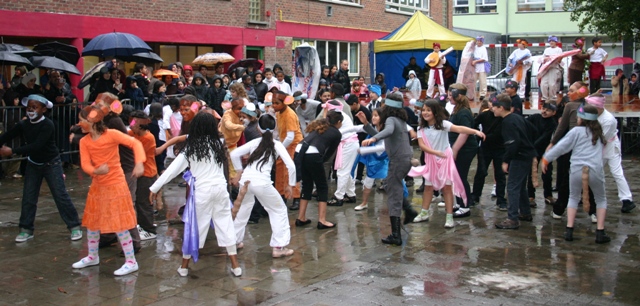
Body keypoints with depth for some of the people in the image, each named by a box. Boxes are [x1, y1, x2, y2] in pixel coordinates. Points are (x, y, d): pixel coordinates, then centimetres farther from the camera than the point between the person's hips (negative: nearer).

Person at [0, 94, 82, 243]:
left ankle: (75, 226, 4)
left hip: (51, 164, -5)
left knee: (61, 195, -5)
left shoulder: (47, 125, -23)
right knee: (28, 197, 5)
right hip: (33, 164, 5)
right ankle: (26, 229, 17)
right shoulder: (24, 124, -6)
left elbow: (37, 145, -31)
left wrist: (12, 151, -33)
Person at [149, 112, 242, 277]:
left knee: (194, 227, 7)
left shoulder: (191, 148, -3)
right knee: (226, 225, 8)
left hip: (202, 191, -2)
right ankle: (235, 266, 9)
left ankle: (184, 266, 19)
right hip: (220, 189, 3)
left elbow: (172, 169, -2)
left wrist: (155, 187, 2)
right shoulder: (218, 145, 5)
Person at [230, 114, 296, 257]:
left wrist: (239, 171, 26)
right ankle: (278, 247, 8)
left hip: (245, 179, 4)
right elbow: (291, 165, -2)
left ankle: (235, 240, 38)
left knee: (244, 208, 29)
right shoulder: (277, 145, 8)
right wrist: (291, 185, 9)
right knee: (280, 210, 13)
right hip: (262, 182, -4)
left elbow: (234, 154, 15)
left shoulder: (255, 142, 17)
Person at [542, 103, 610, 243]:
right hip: (595, 170, 2)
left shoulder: (577, 131, 2)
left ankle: (569, 230, 10)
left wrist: (546, 159, 5)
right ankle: (600, 233, 10)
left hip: (577, 170, -2)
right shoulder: (598, 133, 17)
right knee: (601, 200, 20)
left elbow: (561, 146, -1)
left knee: (573, 198, 19)